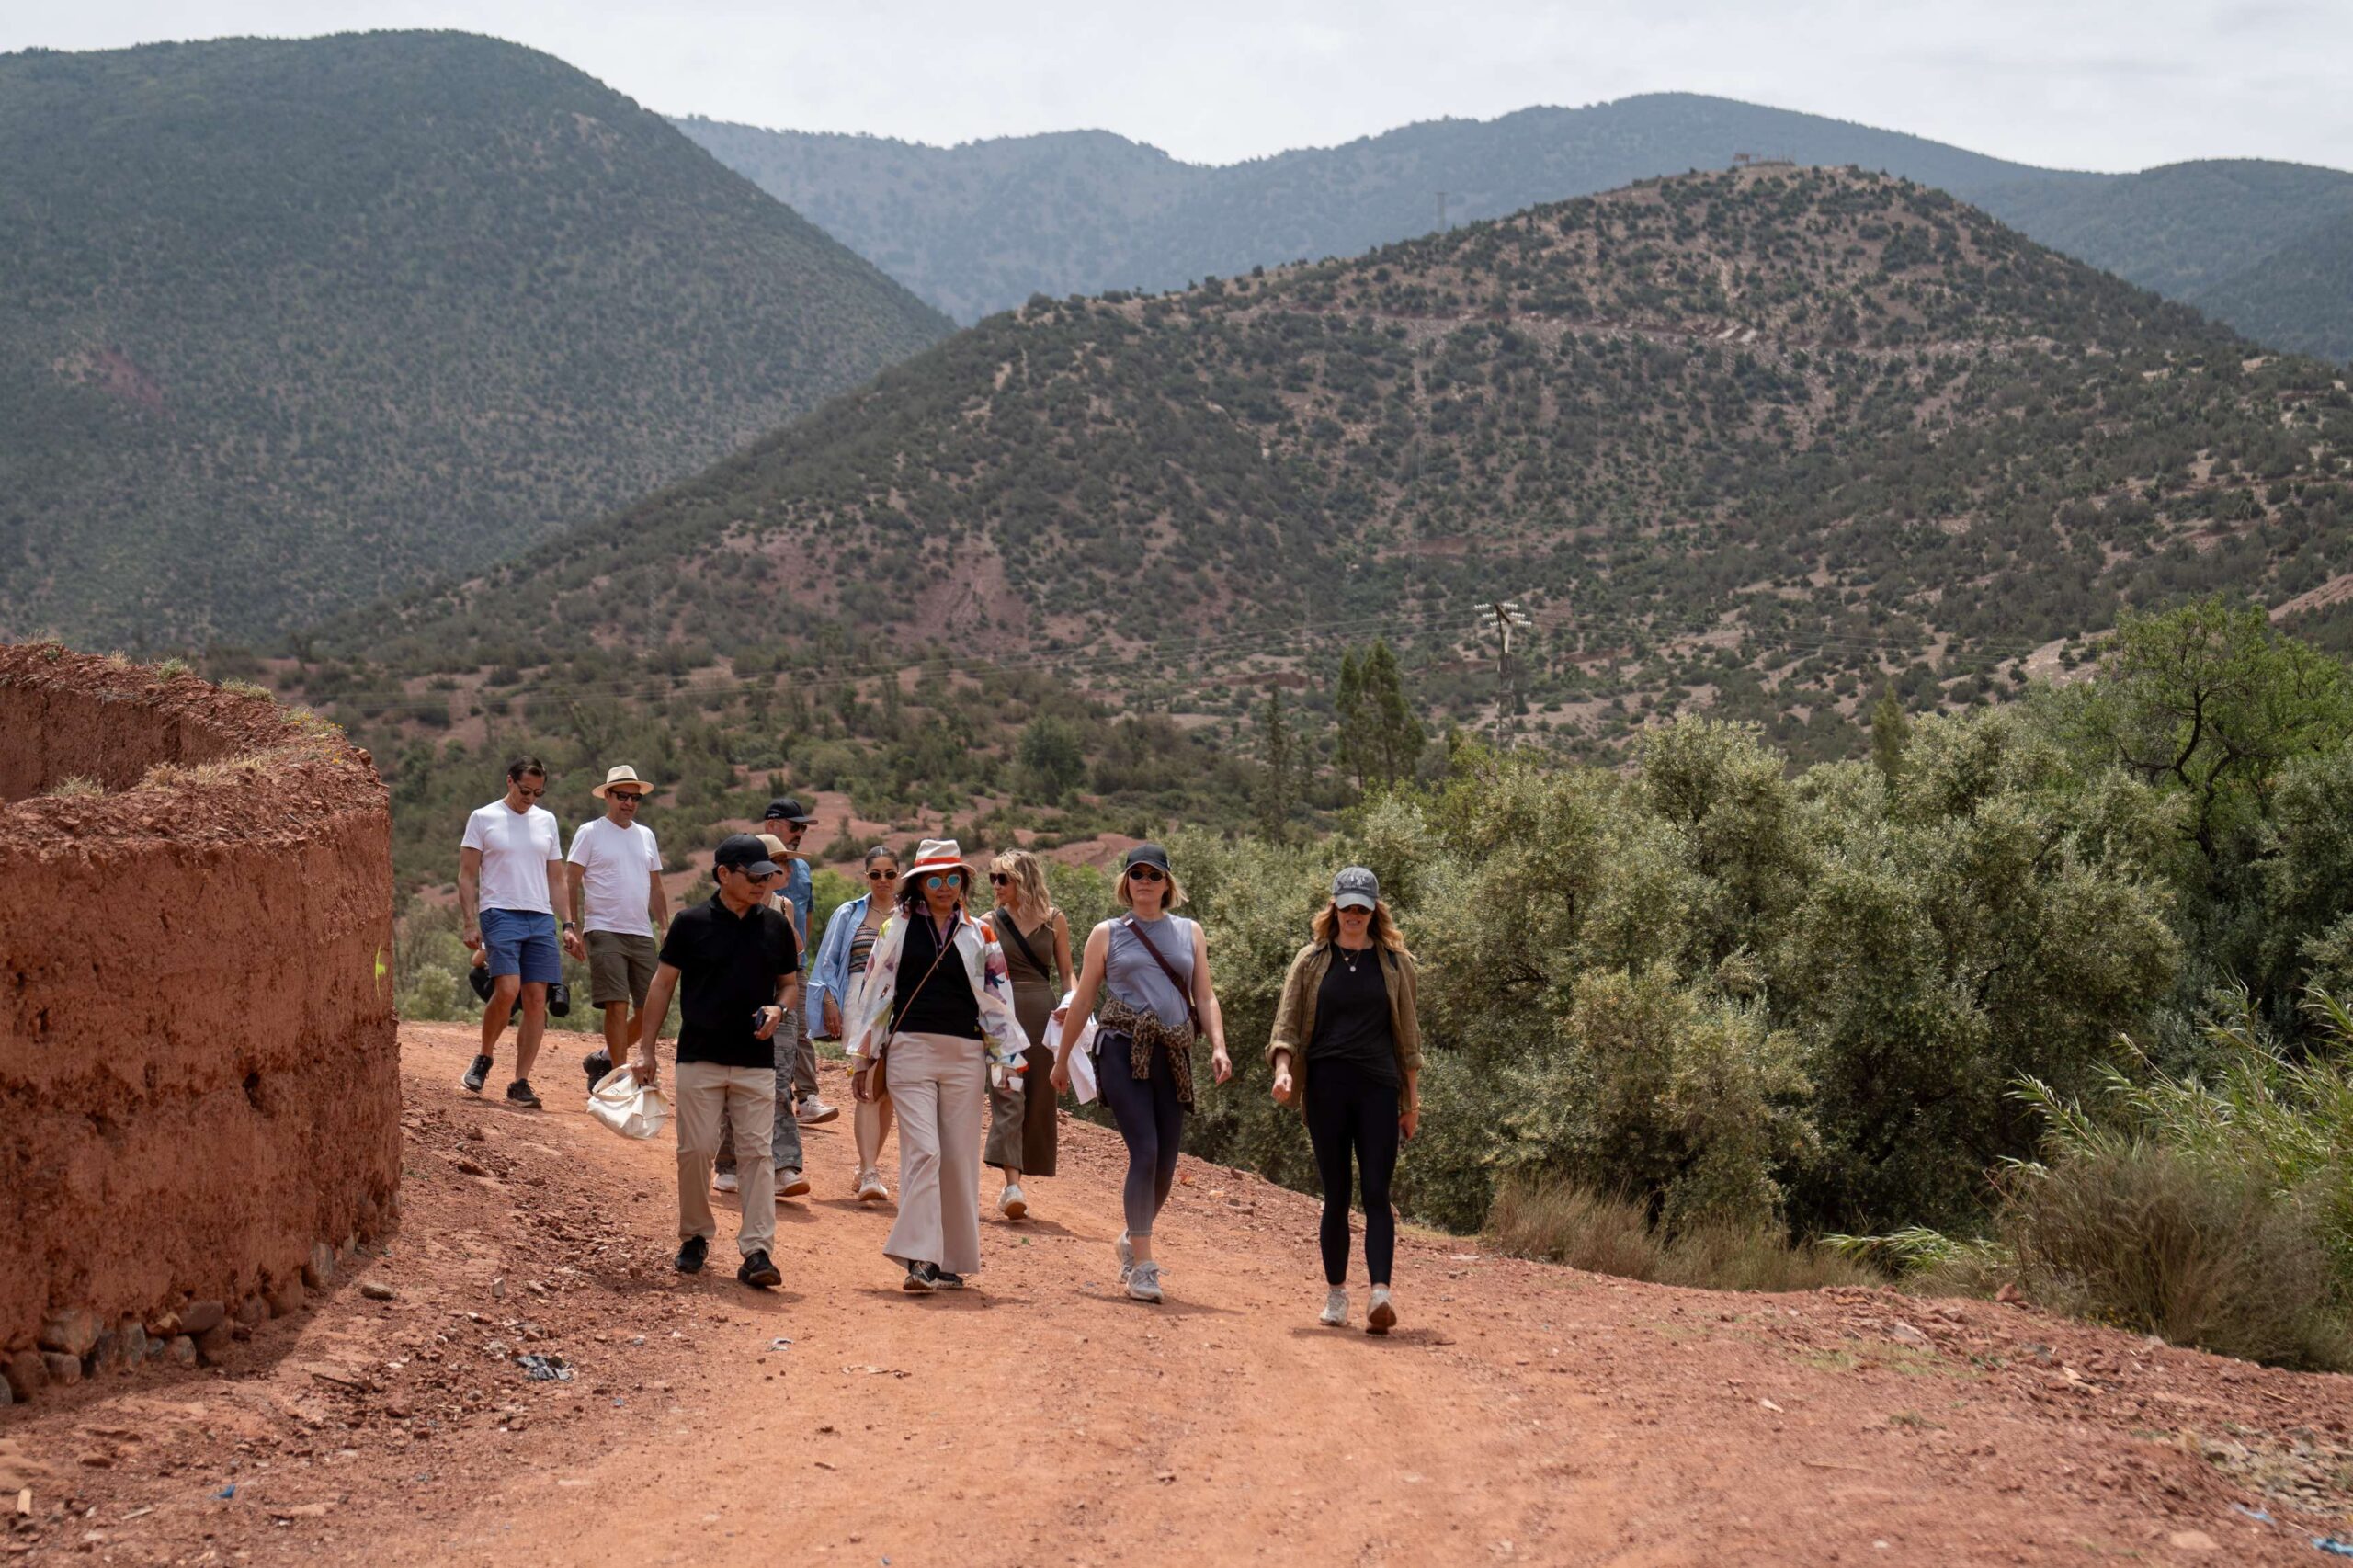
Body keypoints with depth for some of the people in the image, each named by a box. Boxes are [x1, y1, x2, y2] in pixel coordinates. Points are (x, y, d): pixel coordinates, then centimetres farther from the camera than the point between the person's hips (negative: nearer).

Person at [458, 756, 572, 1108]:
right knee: (507, 990, -20)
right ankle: (483, 1059, 5)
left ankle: (520, 1084, 2)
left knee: (536, 1000, -3)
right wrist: (470, 923, -8)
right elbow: (467, 875, 2)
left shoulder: (546, 821, 16)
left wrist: (568, 926, 10)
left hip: (541, 919, 4)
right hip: (500, 914, -4)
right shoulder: (483, 819, 4)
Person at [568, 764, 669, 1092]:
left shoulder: (645, 835, 17)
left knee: (651, 1009, 2)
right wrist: (573, 928, -10)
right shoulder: (589, 832, 1)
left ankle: (604, 1059, 21)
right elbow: (573, 883, -2)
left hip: (642, 933, 6)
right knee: (618, 1006, -13)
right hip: (604, 931, -6)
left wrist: (666, 931, 13)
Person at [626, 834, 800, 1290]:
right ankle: (695, 1237, 18)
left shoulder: (775, 926, 7)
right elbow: (663, 984, 4)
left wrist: (779, 1009, -6)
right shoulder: (692, 923, -2)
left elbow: (790, 982, 17)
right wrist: (645, 1049, 1)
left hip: (757, 1061, 2)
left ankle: (757, 1250, -6)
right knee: (697, 1149, -1)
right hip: (699, 1059, -2)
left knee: (757, 1152, -5)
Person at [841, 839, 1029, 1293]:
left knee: (959, 1158, 4)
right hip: (910, 1051, -2)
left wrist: (1009, 1060, 7)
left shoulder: (979, 934, 11)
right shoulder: (897, 928, 6)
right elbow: (874, 991, 9)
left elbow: (997, 1000, 12)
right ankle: (919, 1259, -16)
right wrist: (863, 1059, 7)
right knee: (923, 1151, -13)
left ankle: (950, 1261, 14)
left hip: (965, 1055, 2)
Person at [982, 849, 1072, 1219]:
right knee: (1008, 1096, -13)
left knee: (1038, 1099, 4)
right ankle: (1012, 1185, -23)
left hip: (1042, 1014, 2)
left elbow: (1066, 973, 10)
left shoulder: (1054, 921, 7)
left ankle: (1014, 1185, 14)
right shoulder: (991, 923, 6)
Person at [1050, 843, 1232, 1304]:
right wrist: (1062, 1058, 14)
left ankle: (1134, 1238, 31)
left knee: (1165, 1163, 4)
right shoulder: (1107, 934, 8)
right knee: (1145, 1153, -16)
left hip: (1173, 1056, 3)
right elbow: (1083, 999, 12)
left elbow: (1205, 997, 12)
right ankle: (1142, 1266, -13)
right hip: (1124, 1051, -3)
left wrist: (1218, 1046, -3)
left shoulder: (1189, 933, 15)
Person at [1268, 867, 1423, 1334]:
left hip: (1378, 1089, -1)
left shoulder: (1396, 963, 10)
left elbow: (1407, 1034, 14)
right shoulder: (1312, 961, 8)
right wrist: (1283, 1068, -13)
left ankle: (1380, 1292, -21)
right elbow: (1287, 1023, 6)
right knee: (1336, 1195, 5)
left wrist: (1412, 1100, 12)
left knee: (1376, 1193, -10)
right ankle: (1336, 1293, 15)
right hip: (1327, 1088, 1)